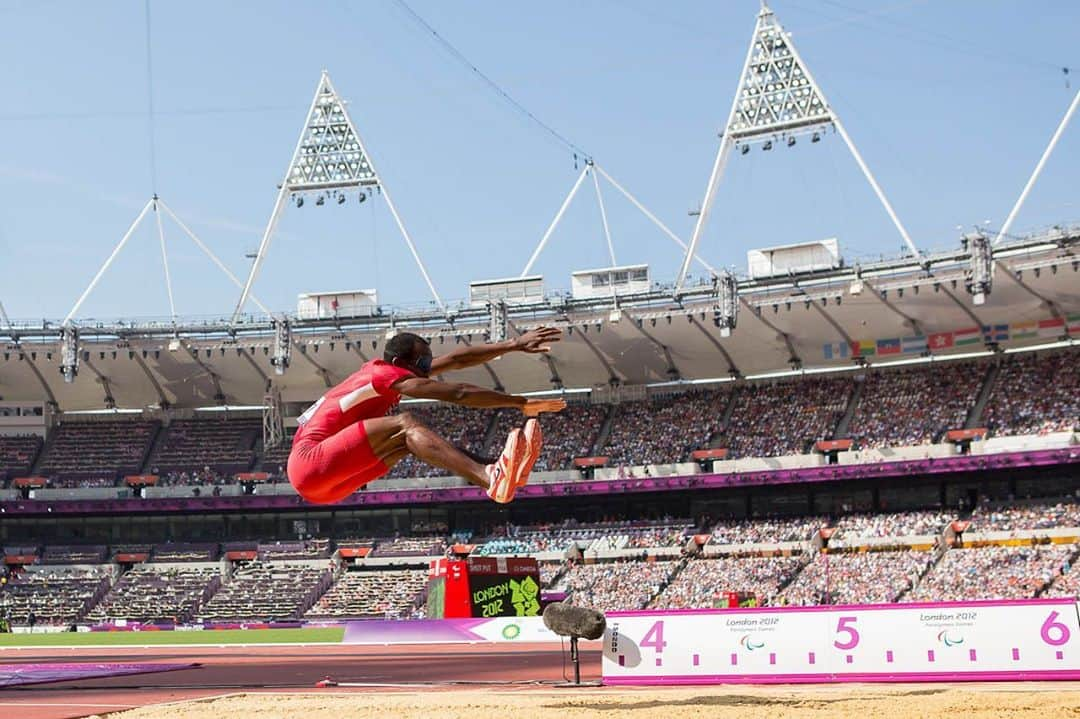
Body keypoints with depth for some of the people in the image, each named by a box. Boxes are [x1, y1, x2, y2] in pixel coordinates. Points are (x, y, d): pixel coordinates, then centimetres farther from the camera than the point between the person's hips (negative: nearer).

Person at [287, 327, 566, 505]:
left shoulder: (383, 370, 16)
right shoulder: (389, 375, -11)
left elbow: (455, 359, 14)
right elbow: (459, 393, -15)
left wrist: (514, 345, 11)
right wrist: (521, 403, -11)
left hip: (328, 484, 10)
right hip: (308, 463, -10)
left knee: (410, 438, 3)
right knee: (405, 425, -24)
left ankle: (500, 473, -12)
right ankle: (491, 479, -44)